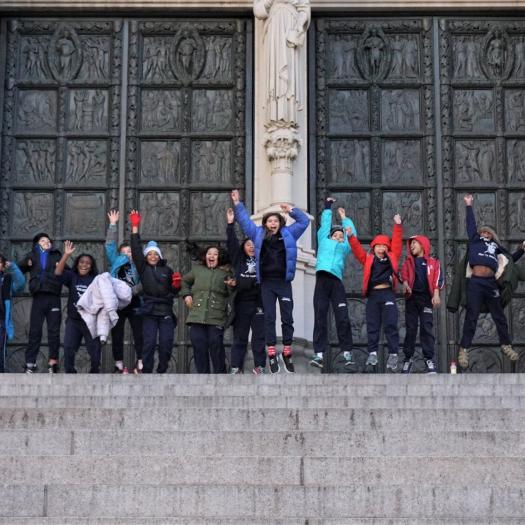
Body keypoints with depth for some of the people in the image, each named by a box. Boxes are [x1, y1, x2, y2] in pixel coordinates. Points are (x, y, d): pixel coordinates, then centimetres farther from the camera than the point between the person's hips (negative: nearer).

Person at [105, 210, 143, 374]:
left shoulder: (137, 265, 11)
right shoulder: (116, 262, 12)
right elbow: (110, 245, 8)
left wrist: (133, 291, -14)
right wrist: (112, 224, 5)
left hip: (134, 303, 0)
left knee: (139, 334, -4)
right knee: (117, 335, 2)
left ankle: (141, 363, -1)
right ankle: (119, 365, 7)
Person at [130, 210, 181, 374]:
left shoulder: (167, 270, 11)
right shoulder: (143, 268, 7)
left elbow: (173, 291, 18)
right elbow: (136, 251, -4)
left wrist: (176, 285, -6)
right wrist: (135, 228, -9)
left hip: (166, 311, 1)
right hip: (149, 311, -1)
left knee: (166, 343, -3)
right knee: (149, 343, -7)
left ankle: (162, 371, 11)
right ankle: (146, 372, -4)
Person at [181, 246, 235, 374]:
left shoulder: (225, 272, 11)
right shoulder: (197, 269, 17)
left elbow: (231, 294, 9)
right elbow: (185, 281, 31)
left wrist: (232, 286, -13)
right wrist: (186, 295, 17)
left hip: (216, 316, -2)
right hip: (197, 314, 2)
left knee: (216, 345, -6)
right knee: (199, 345, 0)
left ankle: (220, 374, 4)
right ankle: (203, 374, 8)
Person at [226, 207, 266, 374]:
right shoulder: (238, 259, 10)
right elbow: (232, 242, 3)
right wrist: (230, 224, -4)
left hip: (259, 302, 0)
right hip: (242, 302, 0)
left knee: (259, 336, 2)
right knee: (239, 337, 3)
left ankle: (259, 366, 6)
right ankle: (236, 367, 3)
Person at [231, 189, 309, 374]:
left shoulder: (288, 234, 8)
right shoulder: (259, 234, 9)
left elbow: (304, 221, 11)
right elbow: (245, 221, 15)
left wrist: (292, 211, 0)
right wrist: (237, 204, 12)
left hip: (284, 282, 0)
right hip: (266, 283, 0)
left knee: (287, 318, 2)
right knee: (269, 318, -1)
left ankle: (287, 353, 10)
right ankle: (272, 354, 0)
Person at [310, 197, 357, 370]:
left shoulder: (344, 247, 27)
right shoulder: (324, 241, 25)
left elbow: (352, 233, 35)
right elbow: (325, 224, 33)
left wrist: (344, 218, 47)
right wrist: (327, 207, 44)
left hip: (336, 281, 1)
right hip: (322, 279, -1)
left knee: (342, 318, -6)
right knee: (320, 317, -6)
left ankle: (347, 353, -2)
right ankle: (319, 354, -10)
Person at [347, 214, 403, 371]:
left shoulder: (392, 257, 14)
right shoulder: (368, 259, 16)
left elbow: (397, 242, 11)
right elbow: (357, 249, 10)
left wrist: (398, 226, 5)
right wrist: (351, 236, -1)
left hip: (388, 294, -2)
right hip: (373, 295, 2)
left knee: (390, 324, -8)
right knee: (372, 326, 3)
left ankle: (393, 354, -8)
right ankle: (372, 353, 6)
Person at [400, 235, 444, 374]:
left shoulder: (433, 263, 11)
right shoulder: (408, 262, 17)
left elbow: (437, 278, 1)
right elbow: (404, 274, 0)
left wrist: (436, 294, -14)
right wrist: (405, 283, -22)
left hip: (426, 297, -2)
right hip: (411, 297, 2)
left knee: (427, 328, -8)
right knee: (410, 328, 2)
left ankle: (429, 359, -7)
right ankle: (408, 358, 8)